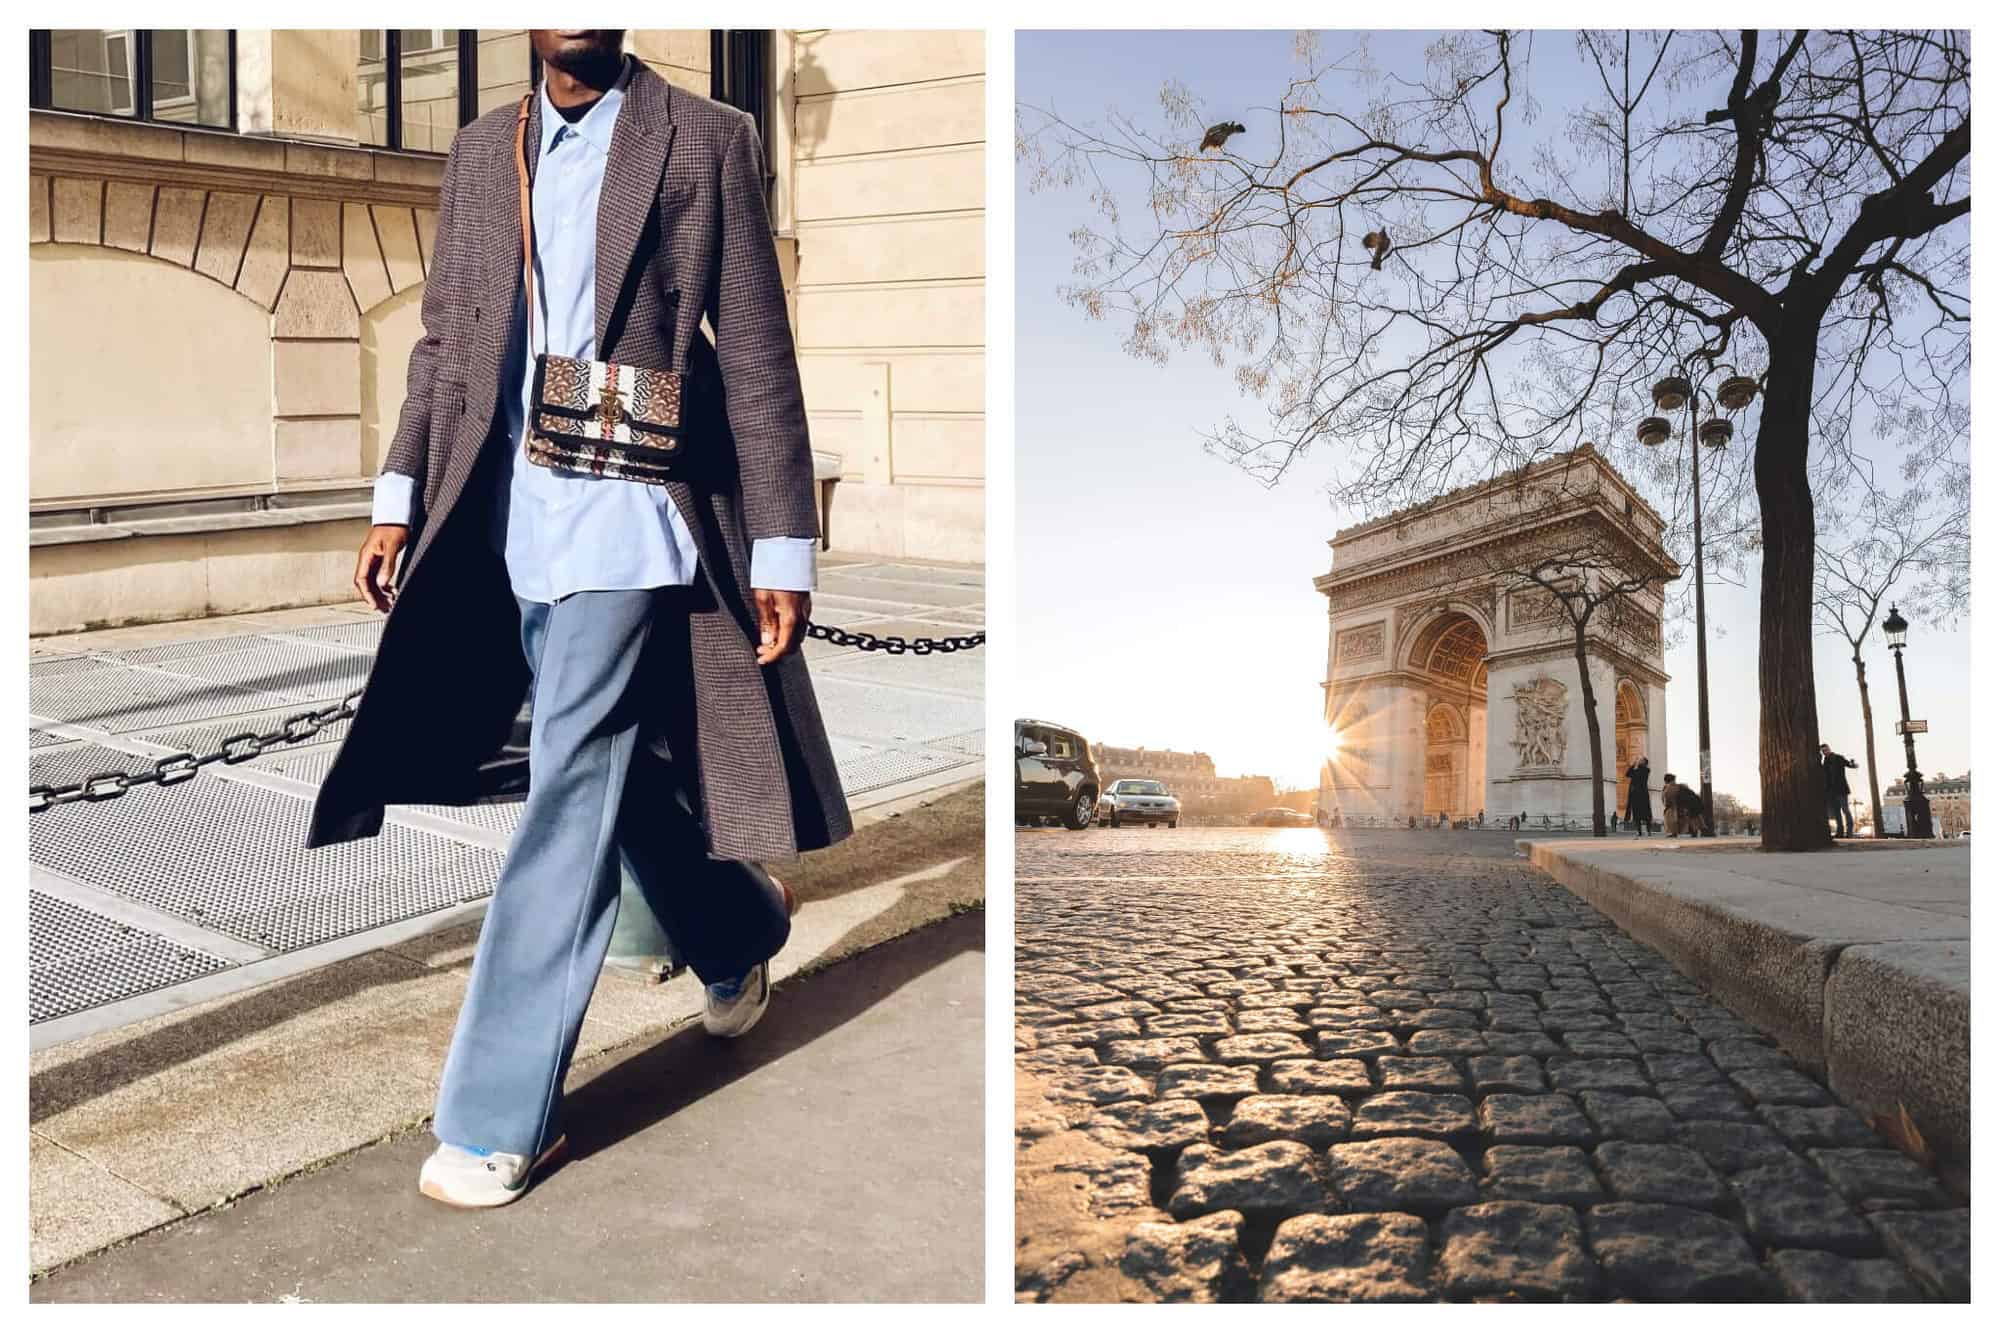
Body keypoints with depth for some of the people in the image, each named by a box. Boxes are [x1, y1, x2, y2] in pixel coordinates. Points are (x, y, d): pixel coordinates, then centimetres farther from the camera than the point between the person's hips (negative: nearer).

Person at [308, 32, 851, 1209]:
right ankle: (741, 940, 42)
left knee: (572, 795, -7)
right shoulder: (480, 151, 14)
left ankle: (501, 1119, 2)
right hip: (512, 526, 6)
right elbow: (445, 338, 18)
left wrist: (784, 549, -7)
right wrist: (399, 502, 10)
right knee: (620, 774, 16)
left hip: (626, 522, -6)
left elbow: (758, 359, -4)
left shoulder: (706, 141, -1)